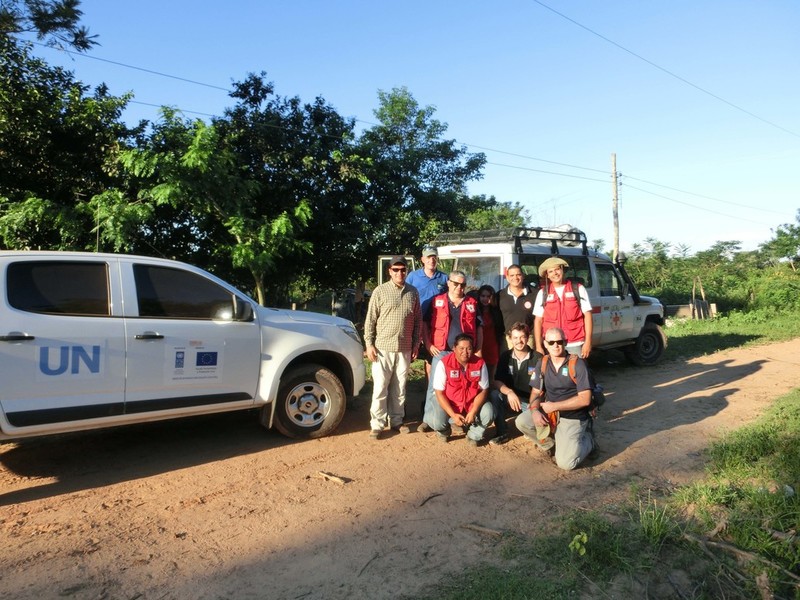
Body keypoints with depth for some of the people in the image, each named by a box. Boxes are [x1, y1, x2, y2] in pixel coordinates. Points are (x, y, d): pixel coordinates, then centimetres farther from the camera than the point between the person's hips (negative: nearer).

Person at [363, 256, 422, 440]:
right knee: (380, 388, 0)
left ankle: (396, 421, 23)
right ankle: (377, 424, 8)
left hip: (404, 349, 3)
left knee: (399, 389, 11)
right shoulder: (380, 291, -3)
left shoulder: (413, 292, 6)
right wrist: (369, 344, -7)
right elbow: (370, 320, -2)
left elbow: (418, 320, 11)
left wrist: (416, 344, 8)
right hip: (383, 348, -3)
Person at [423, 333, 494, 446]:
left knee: (489, 413, -26)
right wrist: (453, 415, -23)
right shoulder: (444, 363, -16)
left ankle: (474, 435, 6)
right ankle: (444, 430, 11)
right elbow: (439, 392, -14)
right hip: (448, 405, -2)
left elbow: (484, 390, -5)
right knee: (435, 421, -29)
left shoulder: (480, 363, -9)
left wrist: (473, 412, -19)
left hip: (473, 405, 2)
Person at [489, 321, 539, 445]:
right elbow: (496, 382, -10)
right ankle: (502, 433, -10)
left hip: (531, 401, -3)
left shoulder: (537, 359, -12)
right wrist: (509, 392, -31)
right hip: (511, 397, 3)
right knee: (494, 394, -27)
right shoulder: (505, 356, -3)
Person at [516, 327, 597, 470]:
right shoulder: (542, 363, 1)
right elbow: (536, 392, 4)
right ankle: (552, 442, 7)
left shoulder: (578, 364, -15)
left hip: (573, 417, -5)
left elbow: (585, 399, -18)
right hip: (548, 413, 5)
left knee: (565, 463, -17)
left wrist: (554, 406, -17)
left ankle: (587, 439, 15)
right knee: (522, 421, -20)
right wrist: (535, 411, -18)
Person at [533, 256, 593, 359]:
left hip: (575, 344, -1)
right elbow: (538, 321, 6)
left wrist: (588, 342, -4)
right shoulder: (543, 293, 7)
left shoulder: (578, 289, 3)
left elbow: (587, 316, 2)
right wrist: (538, 346, 0)